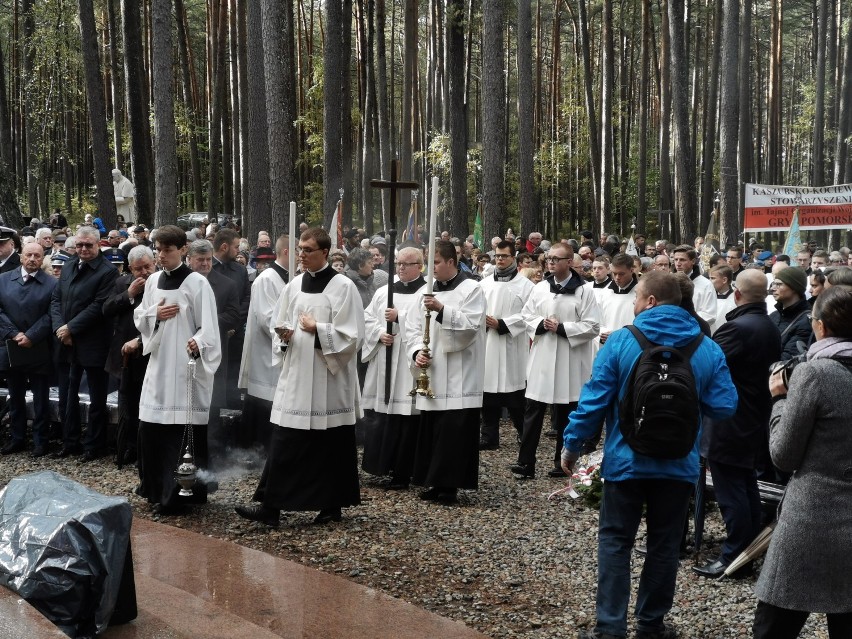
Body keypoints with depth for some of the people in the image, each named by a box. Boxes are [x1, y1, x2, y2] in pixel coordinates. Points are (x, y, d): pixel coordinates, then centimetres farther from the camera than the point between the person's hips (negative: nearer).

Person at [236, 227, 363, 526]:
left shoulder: (343, 286, -8)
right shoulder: (295, 284, 9)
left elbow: (352, 335, -12)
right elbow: (281, 323, 19)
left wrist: (317, 329, -15)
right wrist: (284, 333, -3)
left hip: (329, 378, -5)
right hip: (296, 373, 5)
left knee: (331, 445, 5)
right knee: (284, 443, 2)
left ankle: (332, 505, 18)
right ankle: (270, 506, 3)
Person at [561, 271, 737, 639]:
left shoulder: (620, 342, -11)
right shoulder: (708, 349, -4)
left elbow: (594, 399, -11)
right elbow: (724, 407, -5)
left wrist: (572, 444, 1)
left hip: (626, 461, -2)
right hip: (679, 465, 2)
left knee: (615, 542, 7)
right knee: (664, 544, 14)